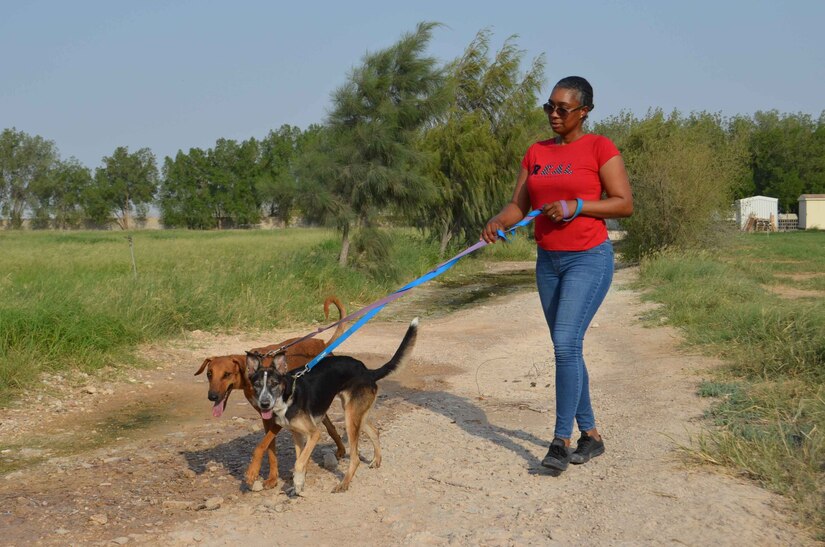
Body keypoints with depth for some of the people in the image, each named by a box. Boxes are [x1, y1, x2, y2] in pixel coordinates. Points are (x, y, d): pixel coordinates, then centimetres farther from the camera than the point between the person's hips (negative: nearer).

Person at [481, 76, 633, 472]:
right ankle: (590, 435, 21)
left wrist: (576, 206, -20)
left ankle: (561, 440, -9)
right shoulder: (536, 153, 10)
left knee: (566, 343, -17)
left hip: (588, 259, -6)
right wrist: (499, 221, -15)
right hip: (548, 261, 7)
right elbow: (518, 204, 7)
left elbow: (624, 203, -9)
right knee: (566, 349, 10)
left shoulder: (599, 148, -6)